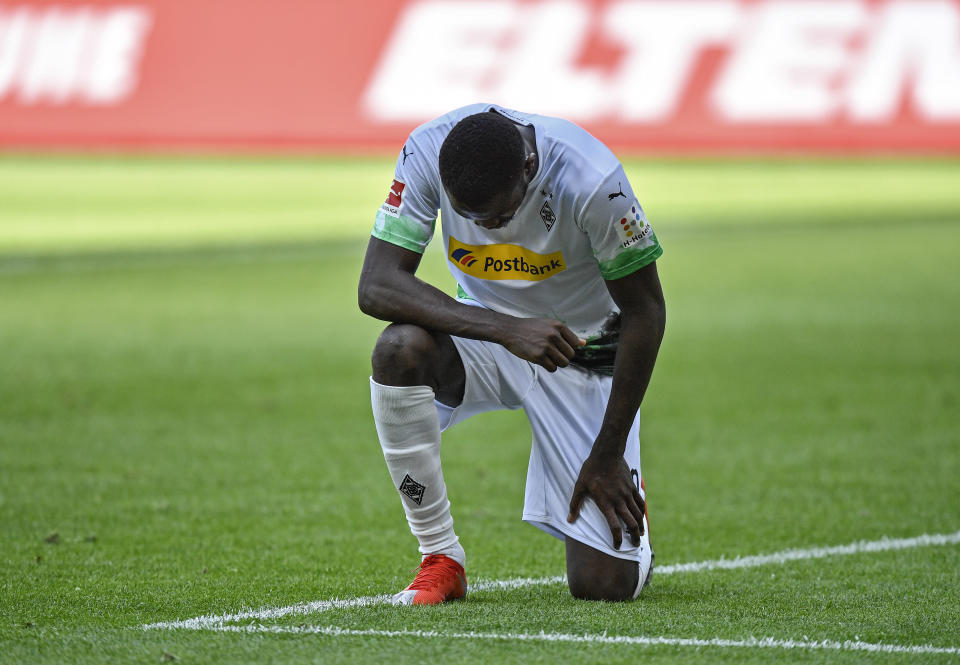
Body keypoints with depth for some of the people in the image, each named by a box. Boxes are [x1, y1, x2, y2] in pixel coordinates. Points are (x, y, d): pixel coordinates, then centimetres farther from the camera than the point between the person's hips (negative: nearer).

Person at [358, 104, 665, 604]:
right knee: (400, 349, -35)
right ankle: (440, 559, -18)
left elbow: (644, 313, -17)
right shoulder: (426, 151, -23)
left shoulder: (591, 180, -30)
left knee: (603, 585, -12)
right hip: (484, 334, 2)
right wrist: (506, 329, -39)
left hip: (585, 356, -2)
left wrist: (608, 455, -15)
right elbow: (376, 285, -27)